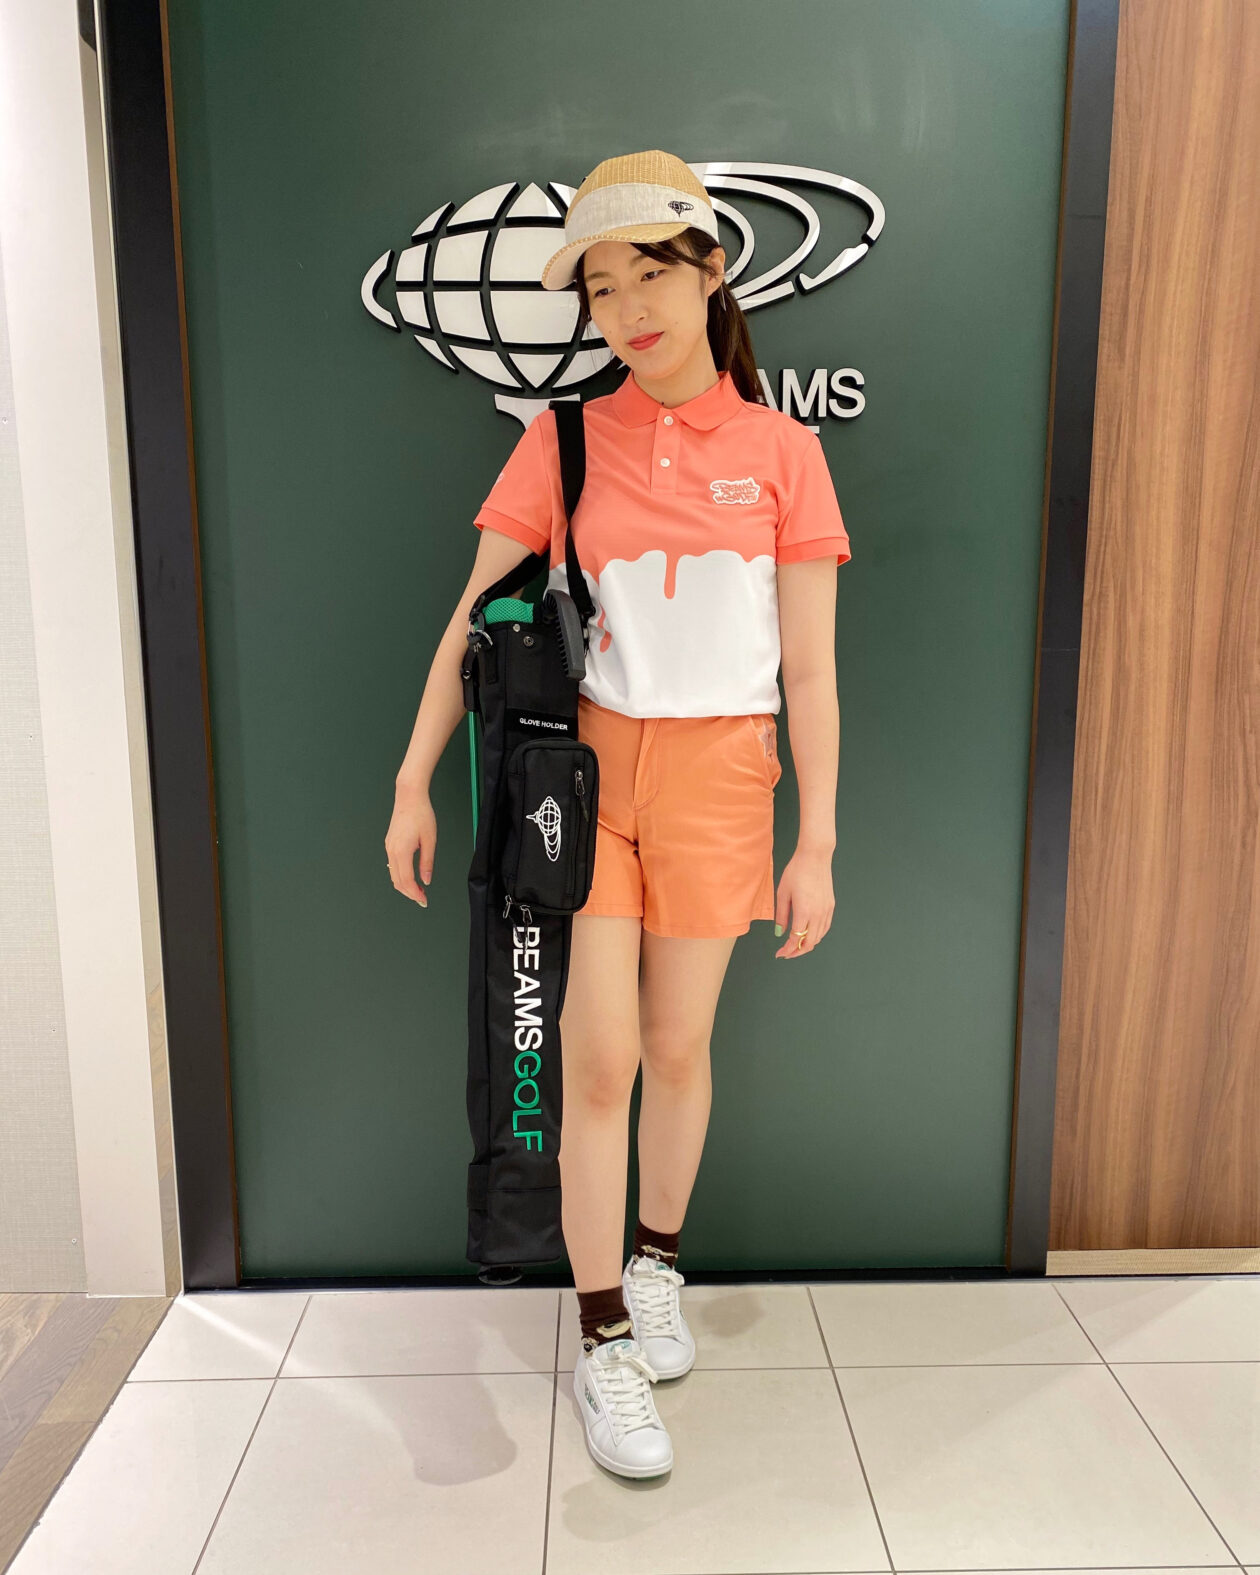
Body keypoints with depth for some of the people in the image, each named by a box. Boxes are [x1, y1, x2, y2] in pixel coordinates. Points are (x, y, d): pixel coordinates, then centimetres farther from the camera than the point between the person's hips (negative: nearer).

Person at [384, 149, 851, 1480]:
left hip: (718, 775, 1)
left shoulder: (782, 451, 0)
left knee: (679, 1047, 11)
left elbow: (810, 670, -1)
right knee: (598, 1058, -1)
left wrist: (816, 842, -3)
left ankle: (656, 1266, 38)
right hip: (590, 765, 0)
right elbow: (474, 621, 1)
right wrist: (413, 783, -3)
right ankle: (603, 1344, 18)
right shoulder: (564, 439, 1)